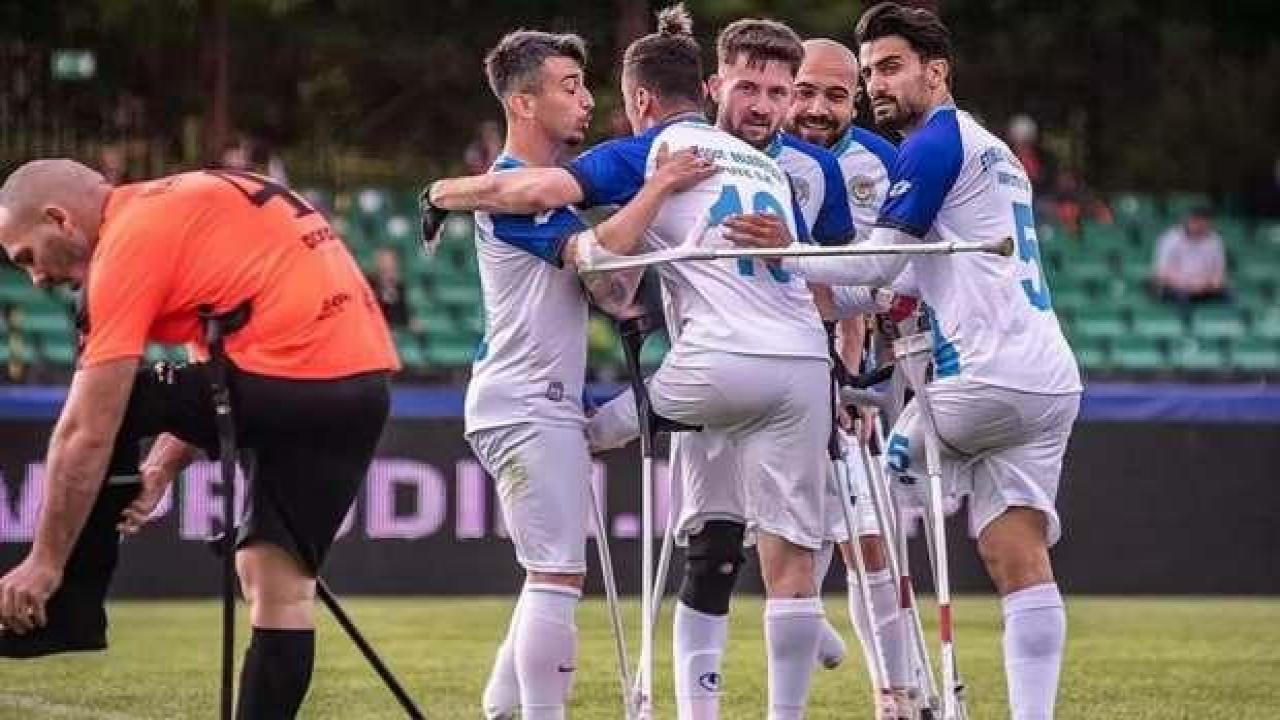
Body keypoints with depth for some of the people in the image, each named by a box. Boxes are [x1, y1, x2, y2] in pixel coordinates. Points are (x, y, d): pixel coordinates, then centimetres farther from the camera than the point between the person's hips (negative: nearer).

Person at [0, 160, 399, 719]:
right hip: (366, 382, 9)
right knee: (279, 583, 12)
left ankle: (67, 617, 12)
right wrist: (164, 468, 21)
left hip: (284, 375, -9)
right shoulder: (181, 205, 22)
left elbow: (88, 432, -7)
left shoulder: (129, 240, -5)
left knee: (96, 420, 6)